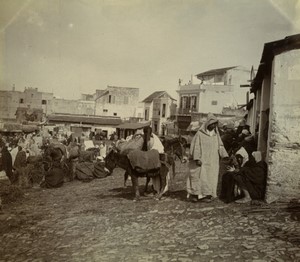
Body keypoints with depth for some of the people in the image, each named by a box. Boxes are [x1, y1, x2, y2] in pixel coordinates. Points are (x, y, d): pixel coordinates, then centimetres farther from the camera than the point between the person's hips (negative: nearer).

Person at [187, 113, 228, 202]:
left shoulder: (216, 134, 9)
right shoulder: (200, 133, -7)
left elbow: (220, 146, 12)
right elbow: (195, 146, -10)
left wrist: (225, 156, 0)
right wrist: (197, 159, -19)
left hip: (212, 161, 5)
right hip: (202, 160, -5)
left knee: (211, 177, 3)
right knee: (199, 176, -4)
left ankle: (206, 195, 10)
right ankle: (194, 194, 7)